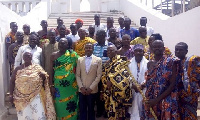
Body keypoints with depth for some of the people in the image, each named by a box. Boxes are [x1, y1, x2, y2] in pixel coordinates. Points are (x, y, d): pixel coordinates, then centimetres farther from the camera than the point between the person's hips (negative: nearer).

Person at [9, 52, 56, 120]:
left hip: (35, 96, 0)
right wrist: (11, 94, -1)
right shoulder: (18, 69, 4)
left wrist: (43, 76, -17)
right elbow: (12, 82, 5)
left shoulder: (37, 68, 3)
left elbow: (44, 79, 6)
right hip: (22, 98, 1)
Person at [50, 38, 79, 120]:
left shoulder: (73, 55, -3)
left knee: (70, 104, 6)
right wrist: (51, 85, -1)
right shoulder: (54, 55, 2)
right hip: (58, 85, 1)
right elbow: (51, 71, 3)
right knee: (59, 105, 8)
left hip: (70, 86, -1)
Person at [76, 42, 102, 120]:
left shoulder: (98, 60, -1)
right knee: (82, 109, 7)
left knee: (91, 109, 11)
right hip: (81, 90, 2)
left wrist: (91, 88, -10)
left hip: (92, 90, -2)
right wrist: (81, 87, -7)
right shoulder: (80, 59, 6)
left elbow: (99, 75, -5)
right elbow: (77, 75, 5)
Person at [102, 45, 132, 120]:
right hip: (109, 91, 7)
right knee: (111, 111, 10)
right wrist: (107, 81, -3)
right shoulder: (107, 64, 17)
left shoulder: (121, 61, -6)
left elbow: (122, 74, -18)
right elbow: (103, 76, 17)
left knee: (117, 112, -8)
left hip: (118, 90, -7)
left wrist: (111, 80, -15)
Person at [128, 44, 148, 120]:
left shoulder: (147, 63, 1)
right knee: (134, 110, 5)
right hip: (132, 90, 1)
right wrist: (132, 85, -15)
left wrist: (143, 85, -18)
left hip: (144, 90, -1)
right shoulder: (129, 63, 6)